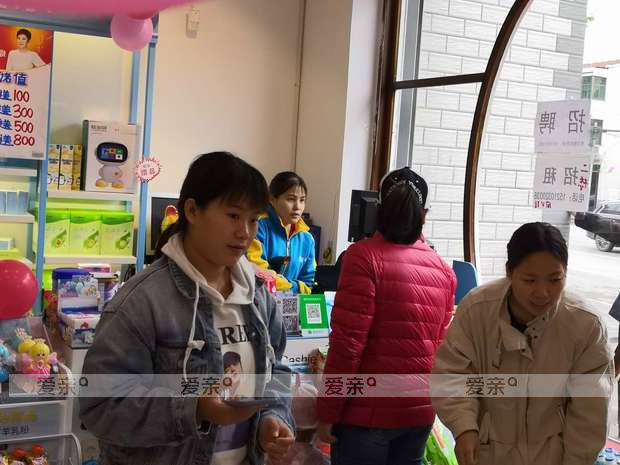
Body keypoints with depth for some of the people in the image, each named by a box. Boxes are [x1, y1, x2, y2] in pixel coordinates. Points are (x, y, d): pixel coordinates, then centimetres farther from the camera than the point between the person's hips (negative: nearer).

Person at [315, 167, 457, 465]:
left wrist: (327, 412, -8)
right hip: (421, 412, 5)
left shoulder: (365, 256, -11)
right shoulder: (443, 269, 6)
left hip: (368, 412, -5)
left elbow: (347, 343, -15)